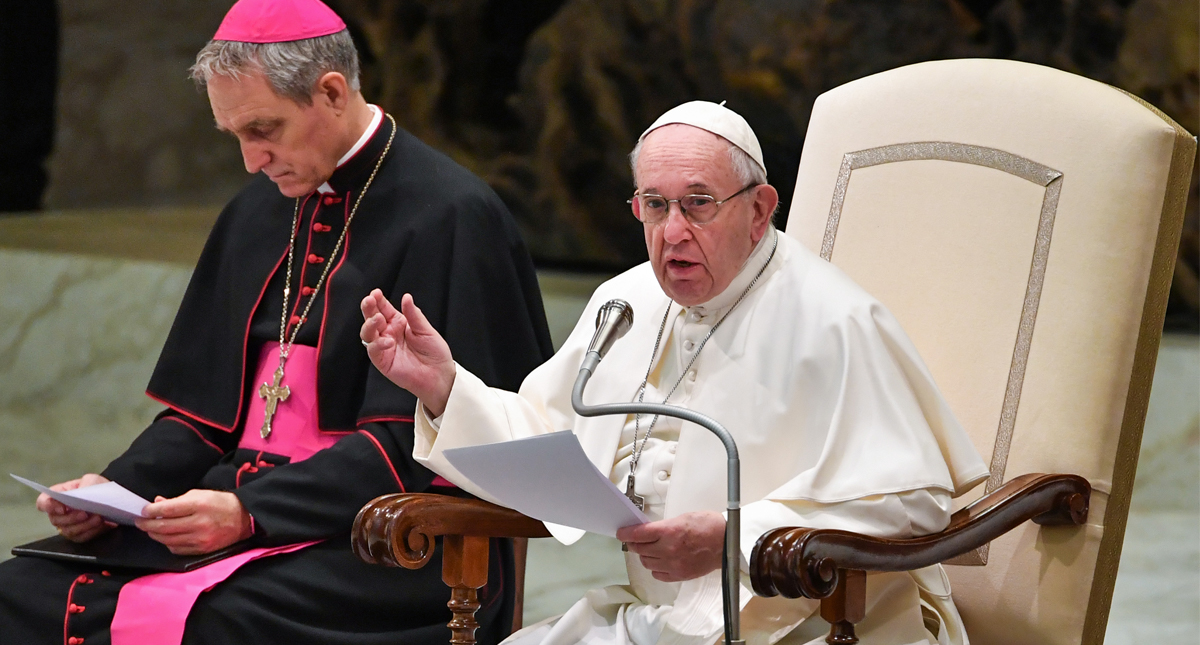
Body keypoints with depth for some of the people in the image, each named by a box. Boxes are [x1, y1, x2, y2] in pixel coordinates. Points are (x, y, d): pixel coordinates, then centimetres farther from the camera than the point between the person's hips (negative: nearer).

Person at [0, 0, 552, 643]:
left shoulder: (448, 216, -7)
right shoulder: (259, 211, 17)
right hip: (243, 506, 7)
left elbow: (410, 445, -13)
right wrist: (115, 487, 1)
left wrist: (251, 512, -22)